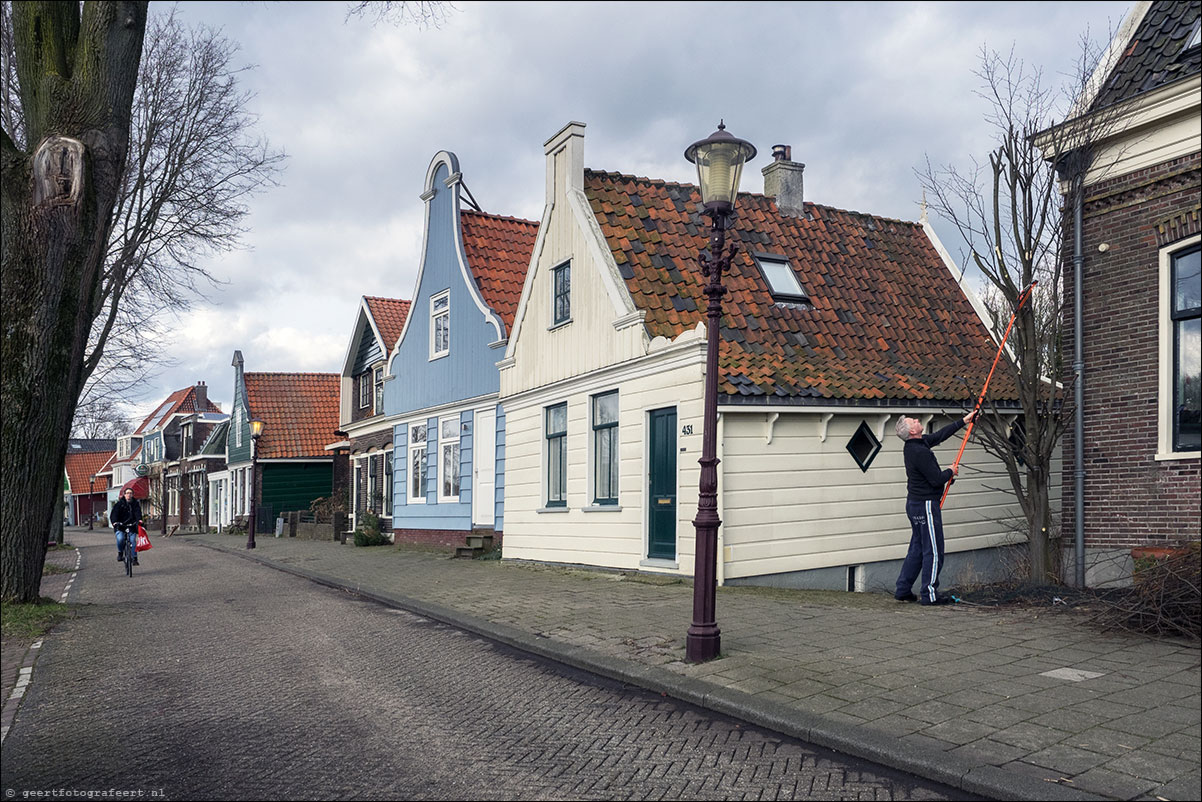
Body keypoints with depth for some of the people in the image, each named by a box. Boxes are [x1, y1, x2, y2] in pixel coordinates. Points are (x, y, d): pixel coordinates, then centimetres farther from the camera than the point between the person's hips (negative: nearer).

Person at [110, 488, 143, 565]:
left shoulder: (136, 503, 6)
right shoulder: (119, 503, 1)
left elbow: (138, 512, -9)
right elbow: (114, 513, -9)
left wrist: (139, 520, -29)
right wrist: (114, 522, -28)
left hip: (132, 526, 1)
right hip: (120, 526, -1)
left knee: (133, 541, -12)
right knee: (120, 539, -23)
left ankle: (134, 558, -3)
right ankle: (120, 553, 4)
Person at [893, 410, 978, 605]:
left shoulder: (915, 444, 7)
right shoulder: (920, 452, -23)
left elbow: (940, 435, 20)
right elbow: (937, 479, -21)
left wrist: (963, 421, 24)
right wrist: (951, 472, 0)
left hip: (914, 503, 10)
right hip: (925, 505, -10)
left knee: (917, 549, 15)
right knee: (933, 551, -2)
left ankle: (902, 590, 18)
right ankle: (929, 595, 3)